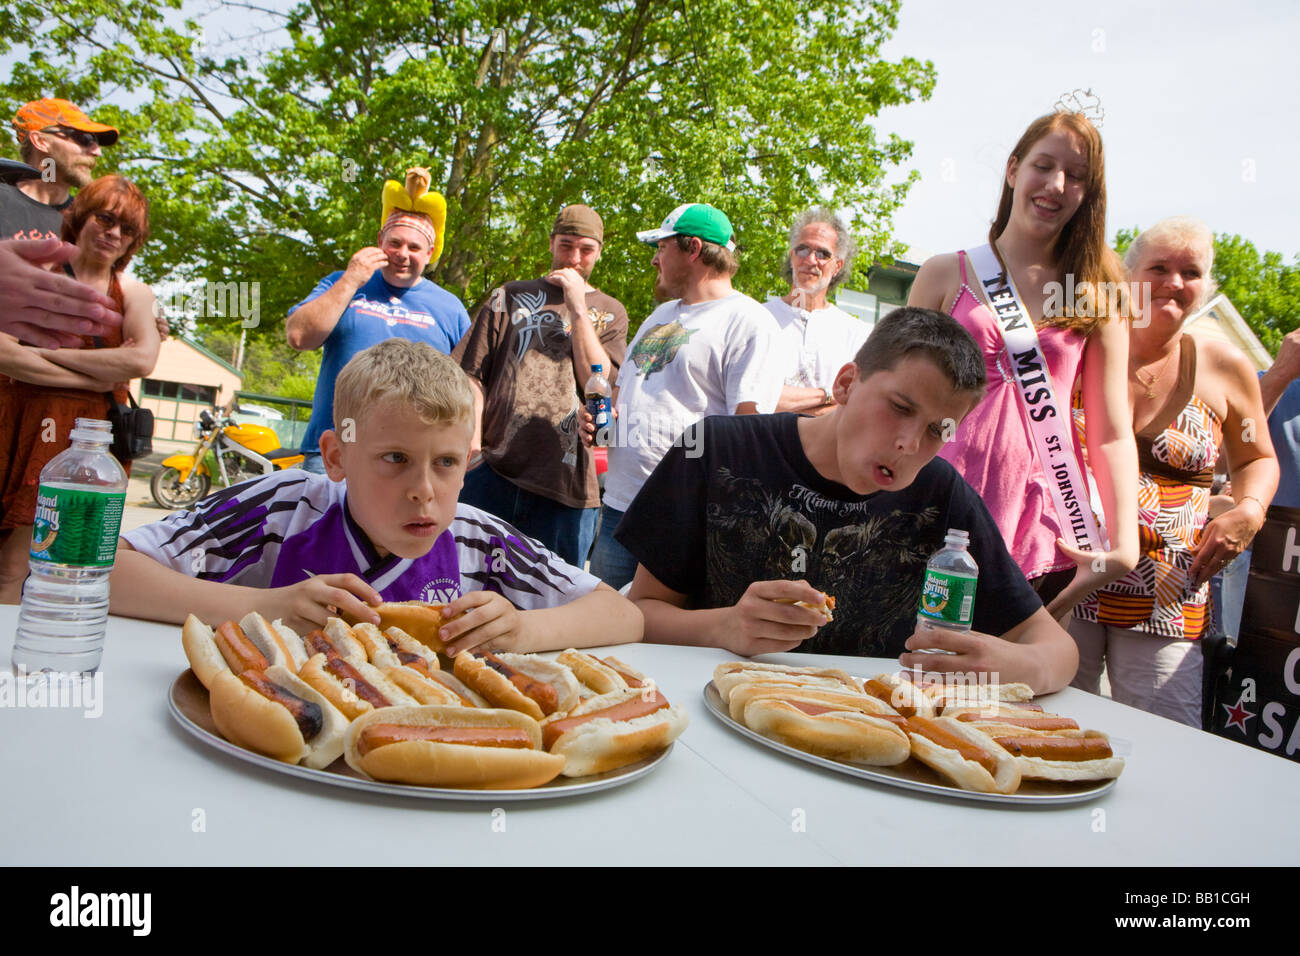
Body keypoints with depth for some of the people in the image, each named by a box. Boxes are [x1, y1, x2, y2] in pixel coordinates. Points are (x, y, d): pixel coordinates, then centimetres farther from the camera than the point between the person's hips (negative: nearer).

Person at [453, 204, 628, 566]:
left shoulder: (610, 312, 15)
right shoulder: (509, 297, 15)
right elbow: (473, 376, 9)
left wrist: (578, 308, -6)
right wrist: (472, 442, -6)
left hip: (565, 484, 0)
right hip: (491, 471, 0)